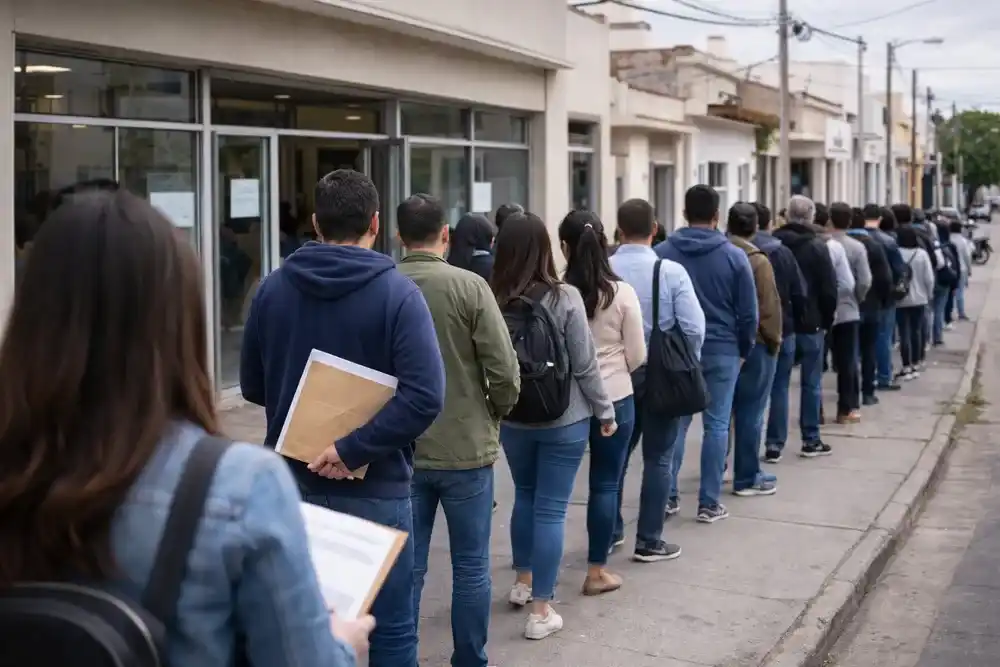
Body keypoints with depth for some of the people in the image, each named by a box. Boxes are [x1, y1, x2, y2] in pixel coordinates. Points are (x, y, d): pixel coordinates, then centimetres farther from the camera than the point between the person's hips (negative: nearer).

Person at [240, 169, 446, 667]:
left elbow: (252, 387, 9)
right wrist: (355, 447, -20)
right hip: (375, 488, -4)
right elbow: (424, 396, -24)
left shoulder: (273, 287, 1)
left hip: (293, 484, 4)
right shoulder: (397, 293, -12)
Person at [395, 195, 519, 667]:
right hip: (465, 449, -2)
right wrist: (494, 415, 7)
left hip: (400, 451, 2)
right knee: (470, 568, 11)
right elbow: (504, 371, -13)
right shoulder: (469, 286, -11)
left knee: (406, 568, 11)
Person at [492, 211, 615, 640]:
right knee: (551, 508, 3)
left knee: (525, 496, 23)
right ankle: (541, 611, 7)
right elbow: (584, 366, -11)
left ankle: (523, 582, 38)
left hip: (512, 418, 4)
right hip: (563, 419, -3)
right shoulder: (564, 297, -16)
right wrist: (605, 411, 2)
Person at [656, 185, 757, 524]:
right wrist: (745, 349, 11)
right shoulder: (734, 256, -6)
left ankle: (667, 495, 13)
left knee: (675, 421, 11)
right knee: (716, 425, 4)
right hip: (721, 350, -2)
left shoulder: (662, 253, -3)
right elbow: (749, 312, -3)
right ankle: (709, 502, 7)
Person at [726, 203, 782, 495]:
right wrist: (774, 340, -2)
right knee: (750, 413, -1)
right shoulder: (757, 260, -14)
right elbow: (769, 307, -15)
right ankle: (747, 478, 4)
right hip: (753, 344, -6)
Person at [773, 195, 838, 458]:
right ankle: (811, 440, 9)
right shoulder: (817, 246, -9)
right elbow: (829, 288, -9)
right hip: (810, 323, -3)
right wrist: (826, 320, 3)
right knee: (811, 383, 5)